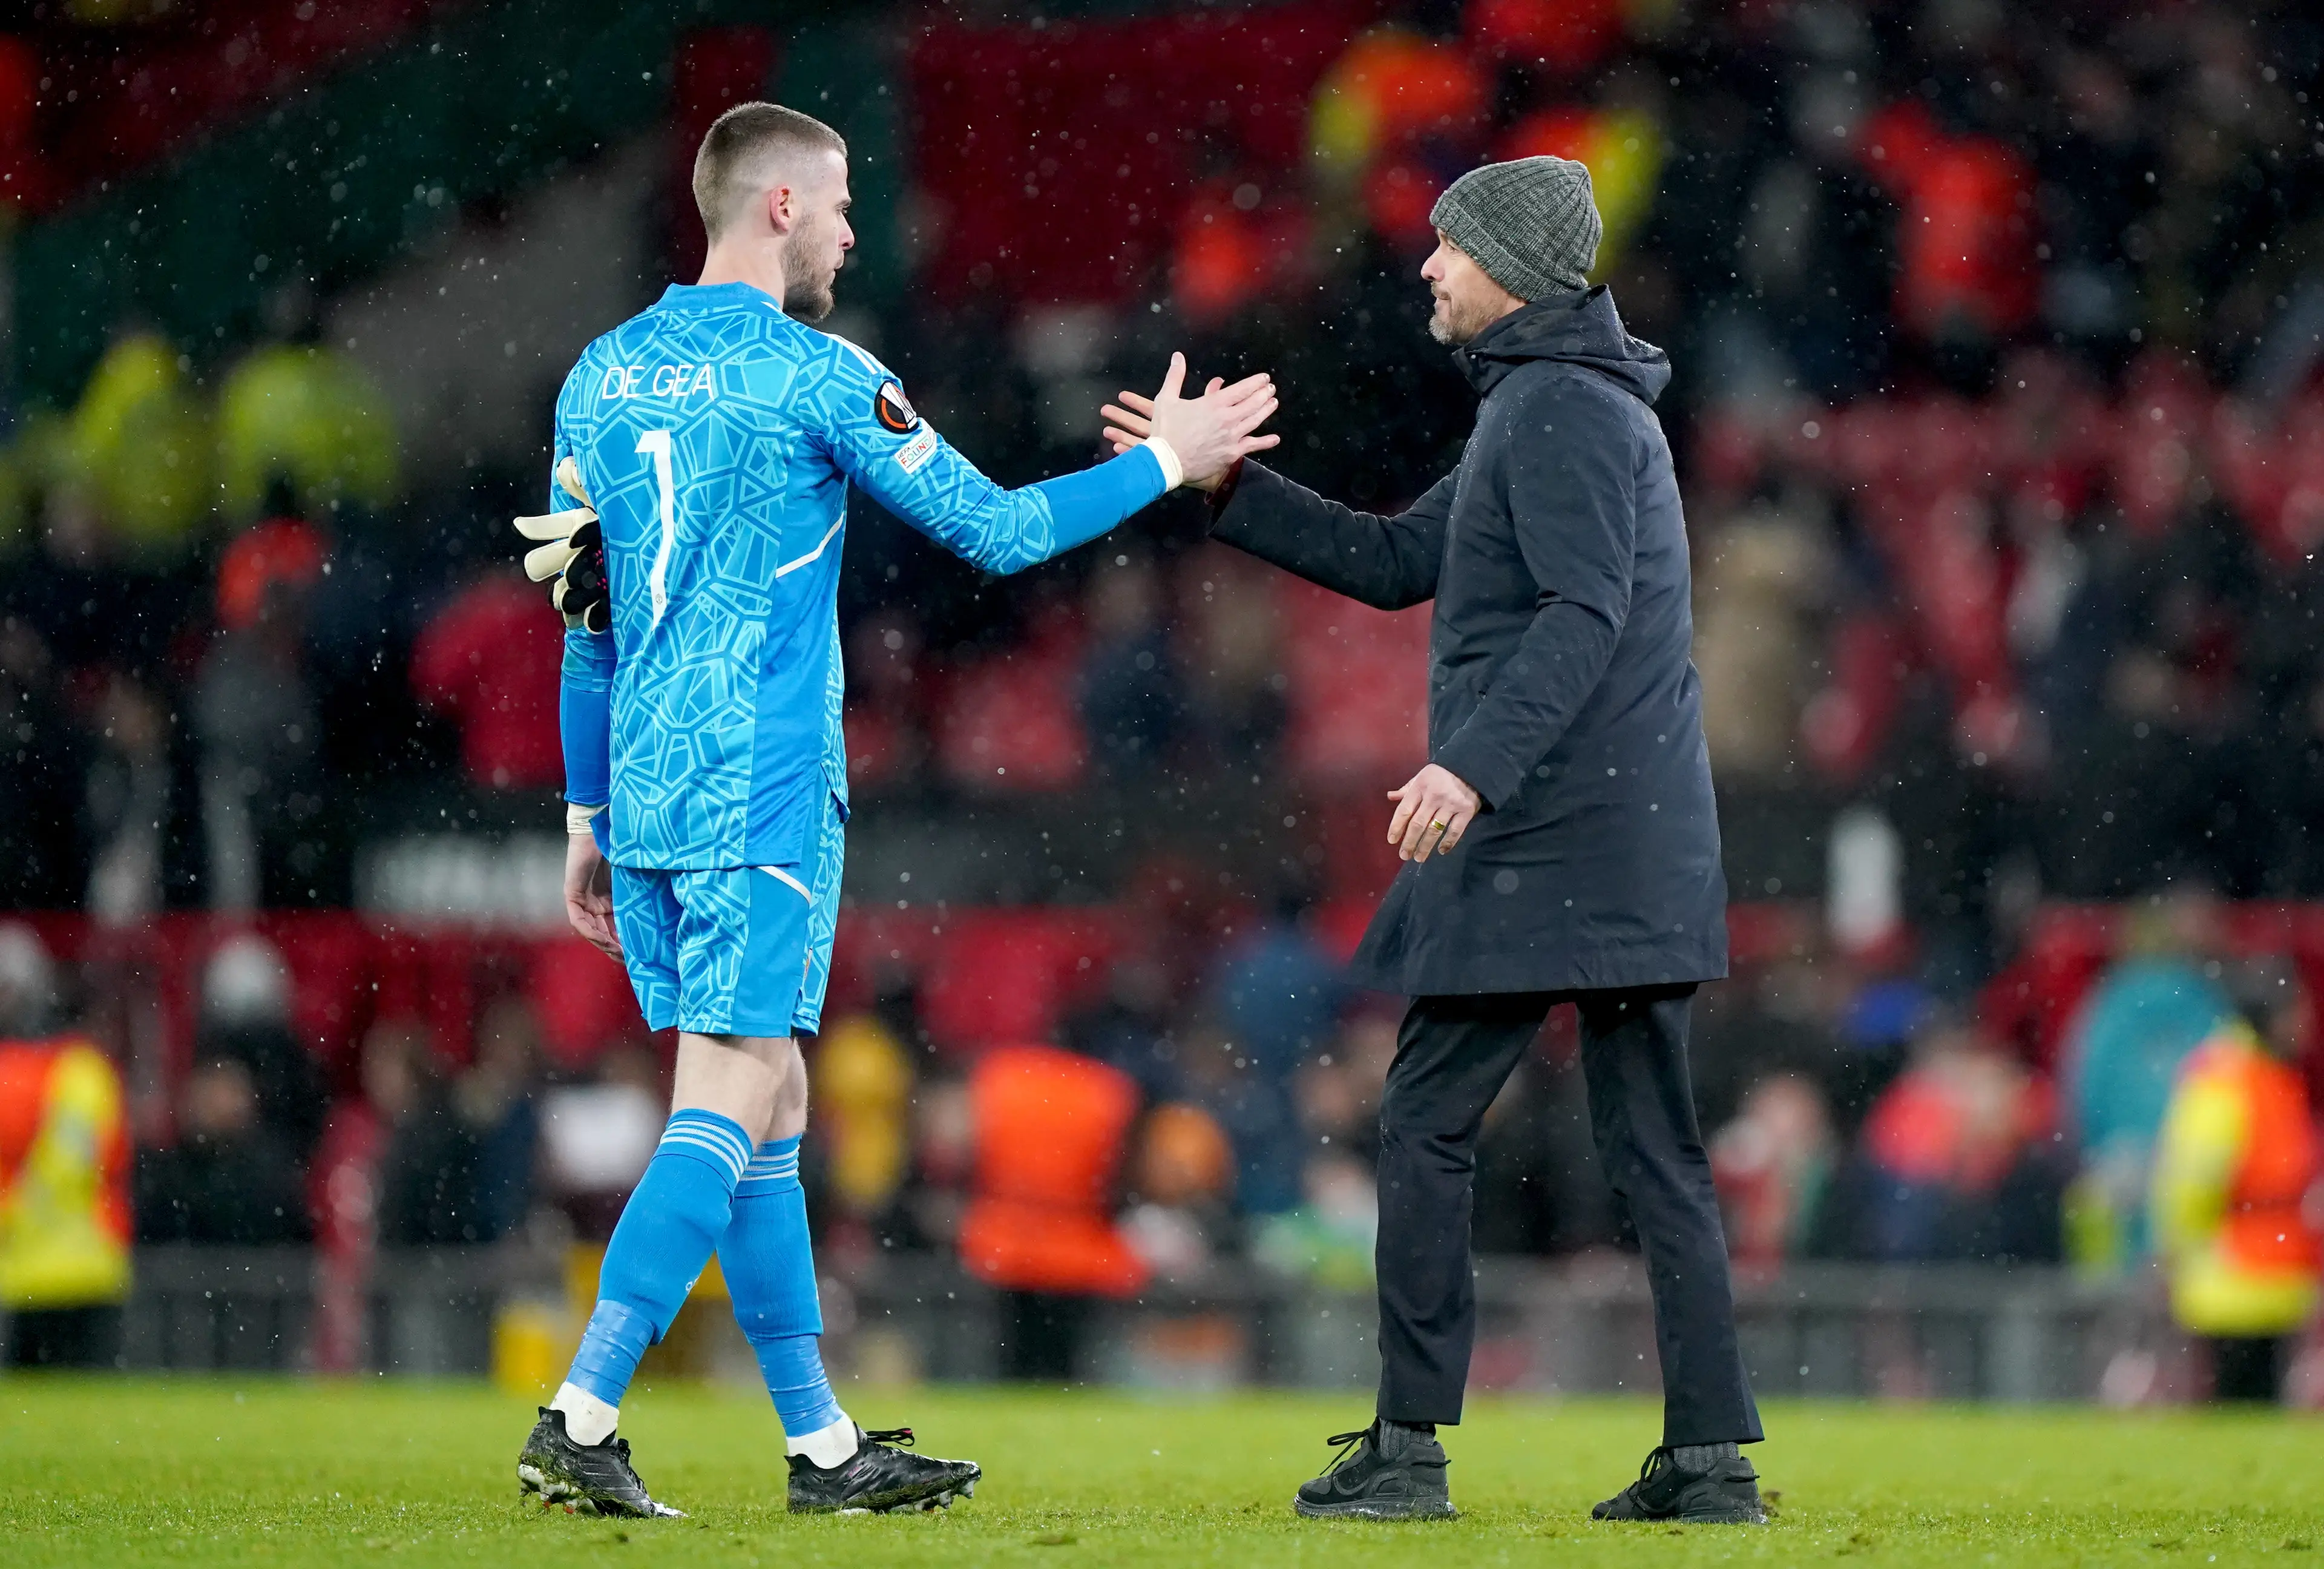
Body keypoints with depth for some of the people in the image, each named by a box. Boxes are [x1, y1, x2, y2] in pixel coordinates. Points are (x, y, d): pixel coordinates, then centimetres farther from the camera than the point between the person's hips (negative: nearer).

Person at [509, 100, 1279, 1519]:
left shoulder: (605, 377, 12)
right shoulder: (816, 377, -9)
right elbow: (997, 530, -5)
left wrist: (588, 816, 21)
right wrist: (1165, 464, 8)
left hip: (645, 804, 8)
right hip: (762, 802, -8)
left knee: (770, 1107, 12)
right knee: (729, 1108, -8)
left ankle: (825, 1448, 15)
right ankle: (581, 1424, -17)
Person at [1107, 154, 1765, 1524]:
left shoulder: (1564, 408, -10)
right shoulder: (1547, 405, 22)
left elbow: (1585, 611, -23)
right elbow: (1397, 563, 26)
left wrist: (1478, 764, -31)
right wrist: (1221, 487, 22)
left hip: (1551, 838, -10)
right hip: (1637, 840, 10)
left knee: (1428, 1120, -3)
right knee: (1655, 1147, 6)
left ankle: (1409, 1448, -3)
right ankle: (1713, 1457, 3)